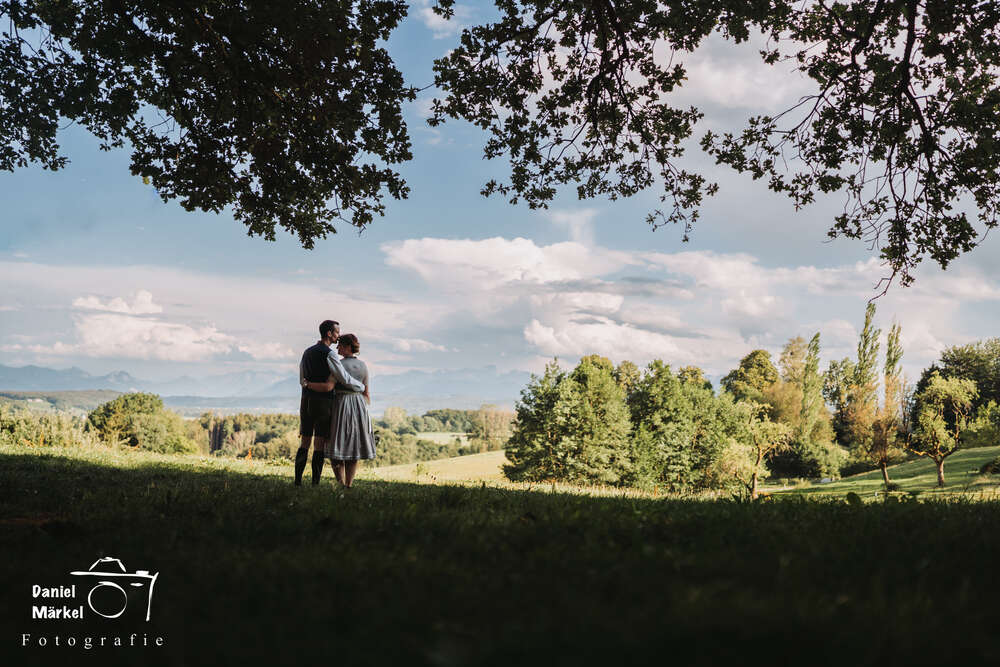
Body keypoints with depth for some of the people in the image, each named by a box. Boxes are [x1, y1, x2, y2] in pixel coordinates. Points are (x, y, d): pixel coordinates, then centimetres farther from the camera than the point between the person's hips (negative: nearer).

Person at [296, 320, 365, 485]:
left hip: (306, 400, 7)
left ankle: (297, 481, 8)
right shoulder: (329, 354, -11)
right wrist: (362, 387, 5)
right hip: (323, 402, -7)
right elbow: (345, 379, -12)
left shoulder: (307, 352, 14)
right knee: (320, 444, -2)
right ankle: (315, 484, -2)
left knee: (305, 442, 12)